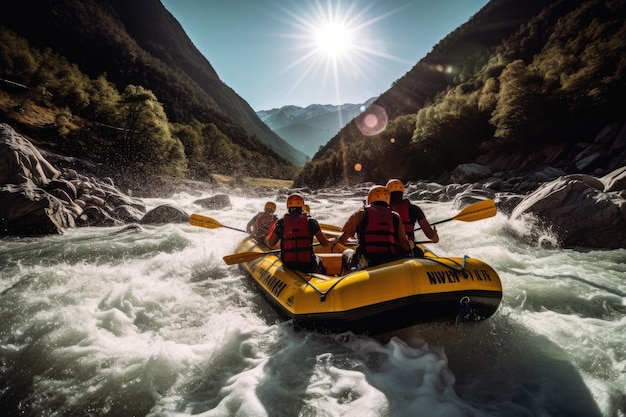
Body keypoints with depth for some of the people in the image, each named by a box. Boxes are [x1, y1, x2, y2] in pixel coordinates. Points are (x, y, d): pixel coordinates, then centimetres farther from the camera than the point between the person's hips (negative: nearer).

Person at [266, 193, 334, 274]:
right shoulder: (311, 222, -7)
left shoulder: (281, 223, -4)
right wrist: (332, 241, 17)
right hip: (308, 266, -1)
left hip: (288, 266, 1)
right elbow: (324, 243, -4)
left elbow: (270, 244, 3)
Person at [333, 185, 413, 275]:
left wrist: (334, 242, 26)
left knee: (347, 253, 29)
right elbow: (405, 245, 4)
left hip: (365, 265, -1)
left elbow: (342, 239, 4)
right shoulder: (395, 216, 8)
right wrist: (410, 245, 27)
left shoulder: (361, 213, 4)